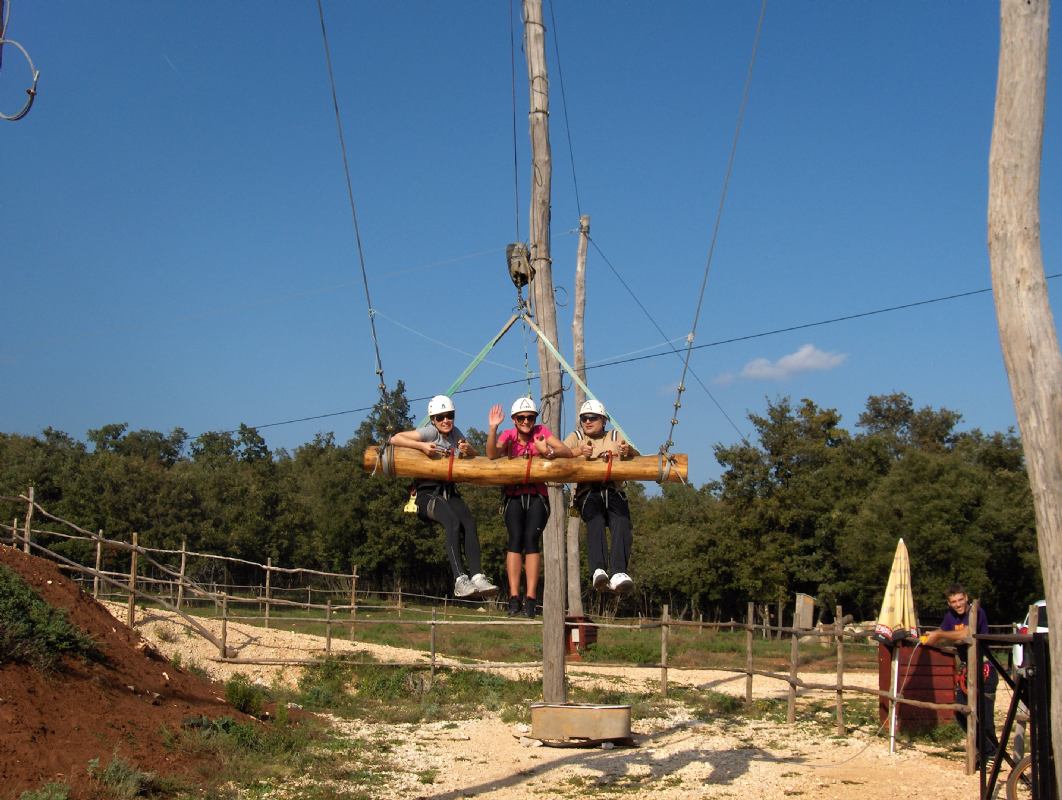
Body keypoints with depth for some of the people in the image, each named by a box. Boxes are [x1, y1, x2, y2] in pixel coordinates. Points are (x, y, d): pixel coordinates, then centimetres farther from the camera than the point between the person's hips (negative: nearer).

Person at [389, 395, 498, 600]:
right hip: (427, 492, -5)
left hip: (449, 492, 5)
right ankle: (460, 580, -36)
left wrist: (468, 450, -8)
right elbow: (395, 439, -11)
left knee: (469, 523, -24)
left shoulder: (455, 433, 14)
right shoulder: (430, 432, -4)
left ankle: (477, 577, -31)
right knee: (453, 523, -31)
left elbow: (476, 457, 16)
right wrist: (422, 446, -23)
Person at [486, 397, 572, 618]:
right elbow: (492, 455, -17)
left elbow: (568, 452, -11)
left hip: (537, 495, 0)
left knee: (531, 538, -18)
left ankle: (531, 598, -18)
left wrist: (549, 452, -31)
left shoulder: (541, 432, 0)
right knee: (515, 538, -18)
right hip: (514, 496, 0)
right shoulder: (508, 435, 2)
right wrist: (492, 429, -29)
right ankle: (514, 598, -19)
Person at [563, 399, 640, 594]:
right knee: (595, 520, -33)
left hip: (614, 491, 1)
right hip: (587, 492, -1)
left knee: (622, 524, -30)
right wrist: (579, 451, -21)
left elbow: (638, 457, 7)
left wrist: (629, 451, -19)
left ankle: (619, 573, -44)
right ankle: (598, 570, -48)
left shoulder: (615, 438, 24)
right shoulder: (576, 437, 23)